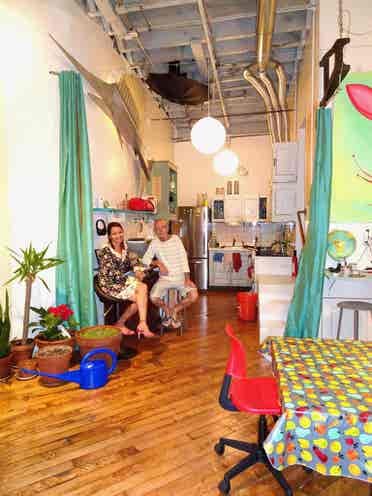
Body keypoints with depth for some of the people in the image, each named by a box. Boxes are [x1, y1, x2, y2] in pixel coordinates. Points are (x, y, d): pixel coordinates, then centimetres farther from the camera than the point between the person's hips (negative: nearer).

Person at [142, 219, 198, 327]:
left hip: (180, 278, 0)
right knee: (153, 298, -25)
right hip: (164, 278, 0)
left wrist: (187, 279, -14)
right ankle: (167, 310, 9)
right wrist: (158, 263, -14)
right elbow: (145, 259, 3)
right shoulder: (154, 243, 2)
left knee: (193, 296, -22)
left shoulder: (176, 239, -1)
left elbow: (183, 259, -5)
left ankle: (174, 310, 6)